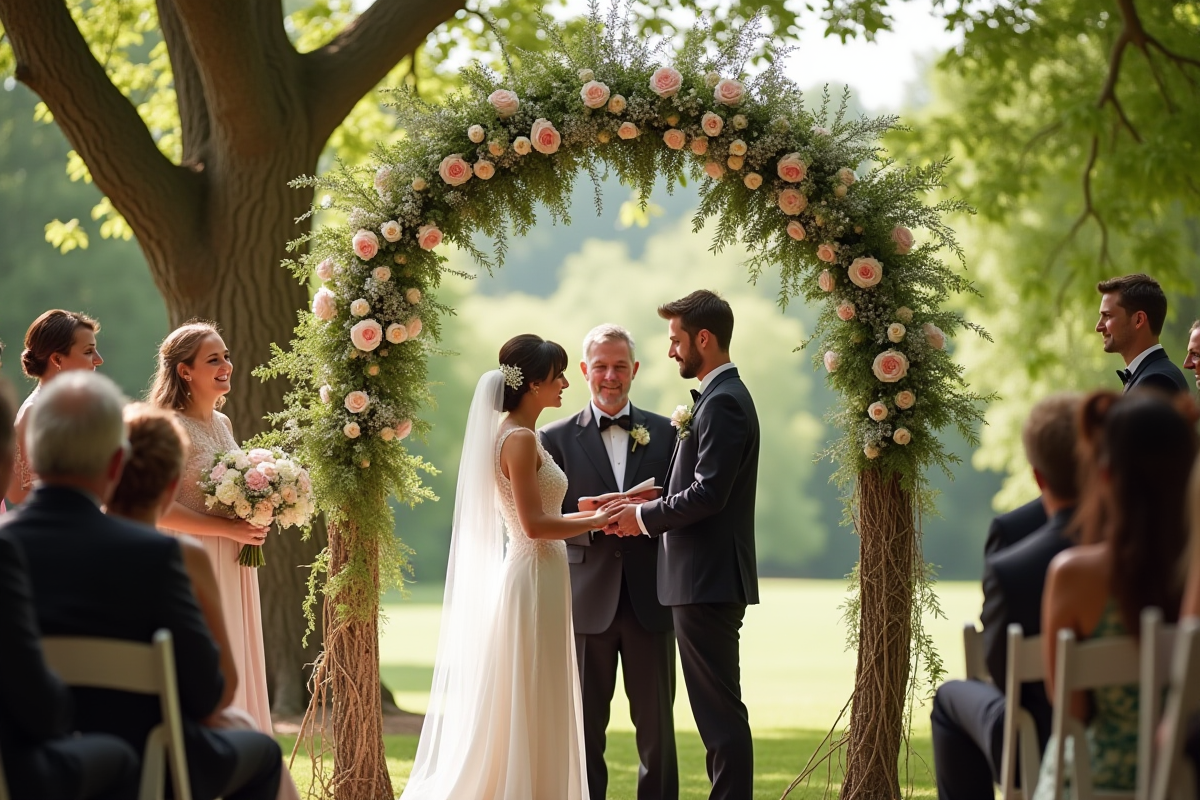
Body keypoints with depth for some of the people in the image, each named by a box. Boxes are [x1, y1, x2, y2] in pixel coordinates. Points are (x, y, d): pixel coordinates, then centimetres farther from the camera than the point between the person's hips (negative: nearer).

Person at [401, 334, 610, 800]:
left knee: (534, 713, 12)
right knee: (530, 710, -5)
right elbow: (534, 524, -20)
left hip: (538, 578, 10)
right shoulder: (520, 439, -15)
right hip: (534, 582, -10)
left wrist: (597, 512, 10)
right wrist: (599, 520, -10)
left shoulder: (515, 436, 14)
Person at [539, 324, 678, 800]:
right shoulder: (556, 439, 5)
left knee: (657, 725, 4)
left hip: (649, 600, 1)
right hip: (587, 600, -1)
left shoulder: (665, 433, 9)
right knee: (585, 727, 5)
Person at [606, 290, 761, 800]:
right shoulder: (719, 397, 18)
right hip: (707, 580, 11)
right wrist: (648, 507, 7)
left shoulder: (723, 402, -15)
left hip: (708, 583, -11)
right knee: (718, 713, 13)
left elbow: (709, 493, -22)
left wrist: (645, 517, -10)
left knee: (720, 713, -8)